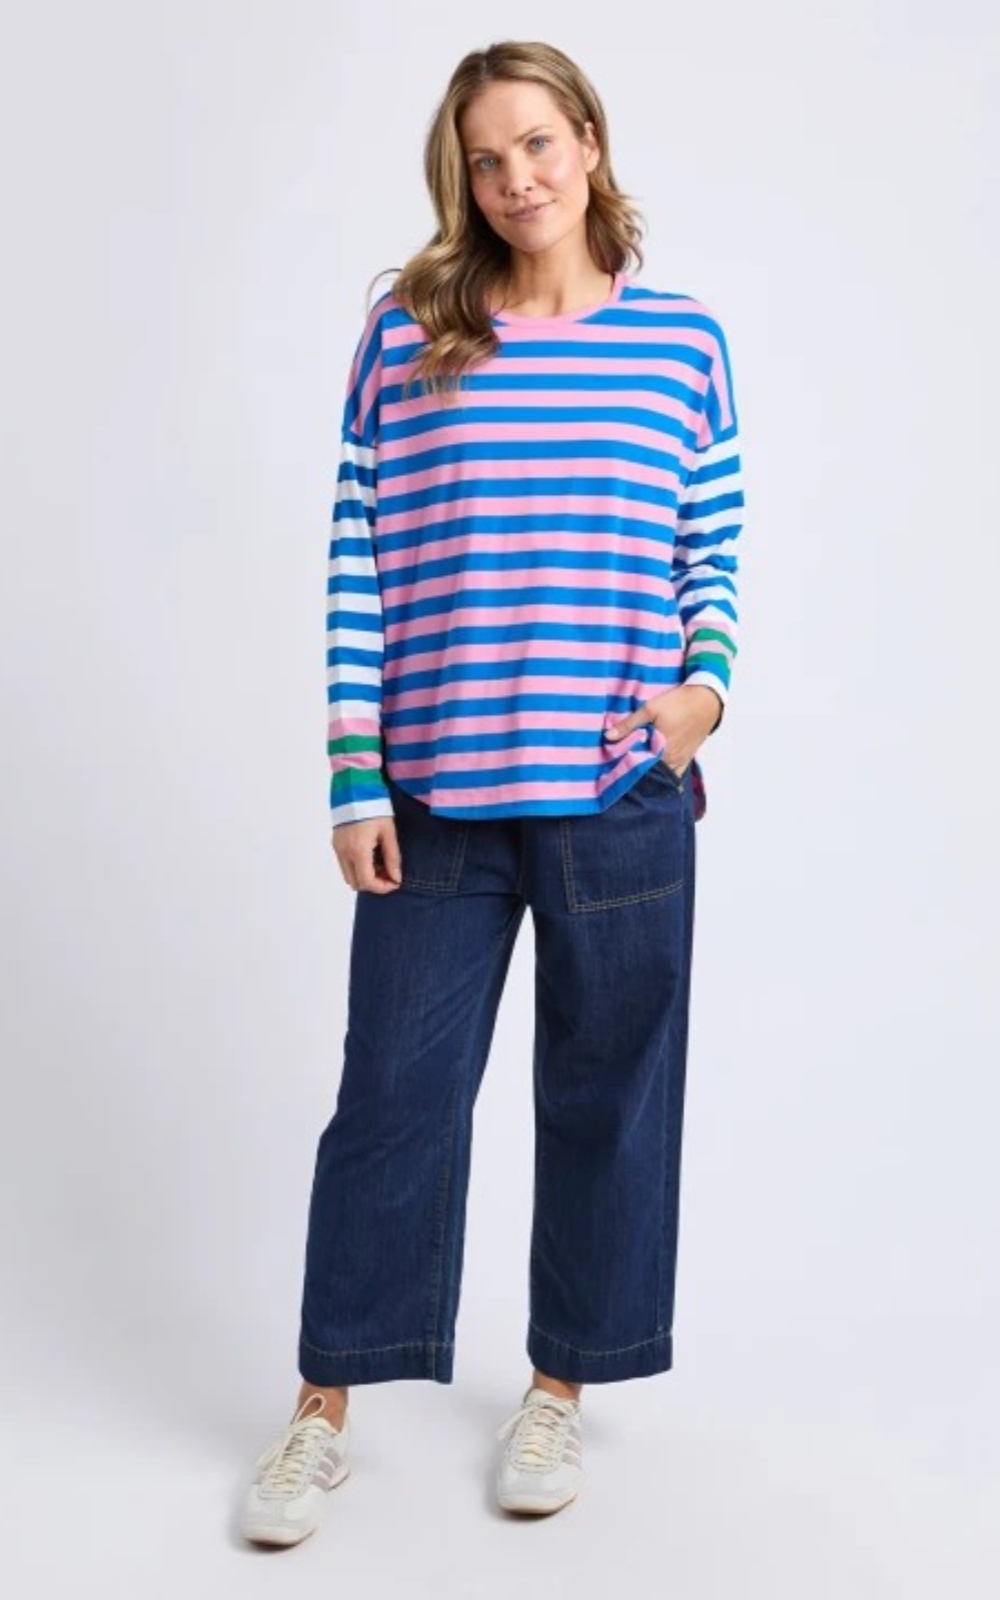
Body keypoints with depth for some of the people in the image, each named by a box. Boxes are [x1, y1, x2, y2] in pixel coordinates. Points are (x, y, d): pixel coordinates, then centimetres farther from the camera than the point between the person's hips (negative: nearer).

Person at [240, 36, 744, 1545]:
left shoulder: (682, 338, 5)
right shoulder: (406, 337, 2)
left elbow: (714, 550, 10)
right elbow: (357, 561, 1)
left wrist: (708, 685, -8)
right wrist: (354, 773, -3)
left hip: (622, 793, 1)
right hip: (434, 794, 0)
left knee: (605, 1091, 10)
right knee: (393, 1088, 7)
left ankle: (561, 1387, 30)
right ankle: (326, 1408, 24)